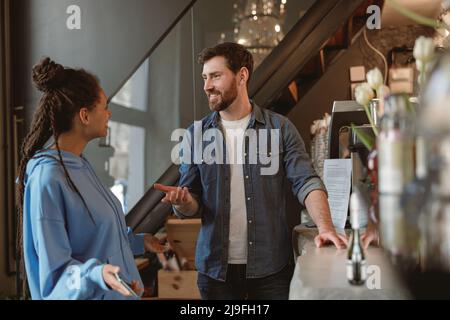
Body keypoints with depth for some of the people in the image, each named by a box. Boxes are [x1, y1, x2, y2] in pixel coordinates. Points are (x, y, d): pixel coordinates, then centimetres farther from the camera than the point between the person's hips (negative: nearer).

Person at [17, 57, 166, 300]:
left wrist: (138, 241, 25)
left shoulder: (80, 165, 4)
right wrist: (97, 275, -37)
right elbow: (55, 271, -20)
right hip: (92, 294, -8)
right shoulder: (47, 178, -22)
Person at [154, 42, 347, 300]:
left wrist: (325, 227, -25)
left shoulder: (280, 128, -2)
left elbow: (307, 182, -8)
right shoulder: (195, 135, 2)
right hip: (216, 267, 2)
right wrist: (182, 201, -19)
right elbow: (192, 206, 4)